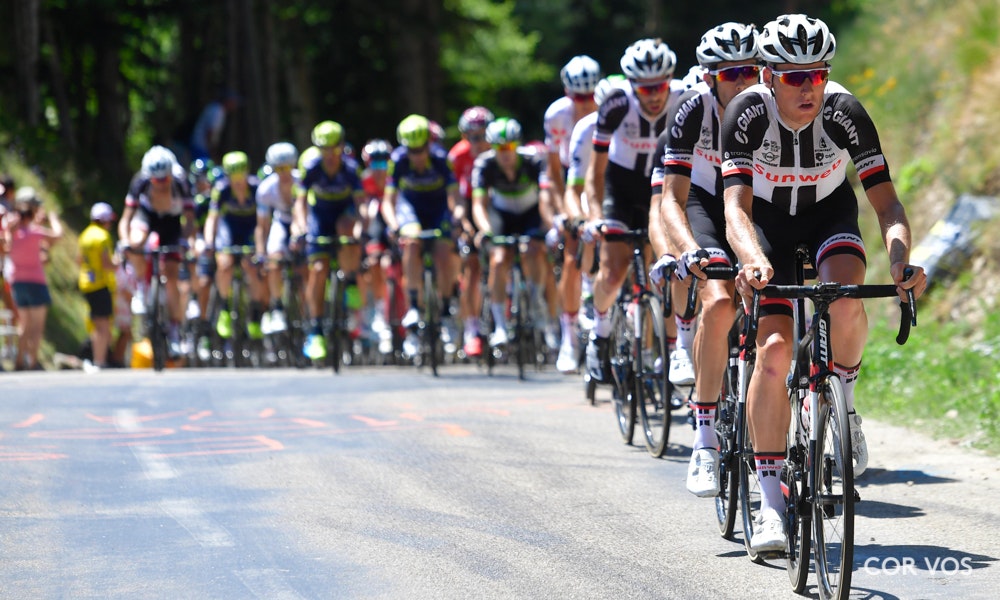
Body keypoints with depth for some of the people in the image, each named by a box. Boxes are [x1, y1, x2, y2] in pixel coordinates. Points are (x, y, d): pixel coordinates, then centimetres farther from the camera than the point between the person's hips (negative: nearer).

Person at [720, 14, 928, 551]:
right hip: (767, 221, -1)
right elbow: (737, 206, -37)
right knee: (774, 349, -16)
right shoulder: (747, 114, -29)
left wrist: (899, 257, -48)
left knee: (845, 301, -31)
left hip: (829, 213, 1)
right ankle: (771, 503, -10)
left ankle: (842, 404, -1)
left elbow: (886, 204, -28)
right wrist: (754, 262, -57)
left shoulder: (845, 113, -27)